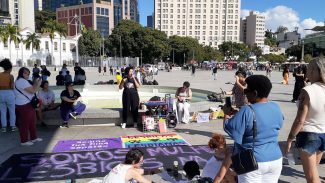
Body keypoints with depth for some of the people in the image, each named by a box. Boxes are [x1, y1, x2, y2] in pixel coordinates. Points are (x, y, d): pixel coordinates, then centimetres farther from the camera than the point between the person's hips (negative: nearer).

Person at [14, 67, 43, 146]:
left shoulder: (23, 81, 18)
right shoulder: (22, 81, -18)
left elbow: (31, 89, 16)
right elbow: (33, 91, -22)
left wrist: (36, 83, 6)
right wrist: (38, 83, -10)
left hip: (28, 104, 11)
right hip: (24, 106, -11)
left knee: (32, 122, 18)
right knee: (25, 123, -1)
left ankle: (33, 137, 30)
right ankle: (24, 141, 10)